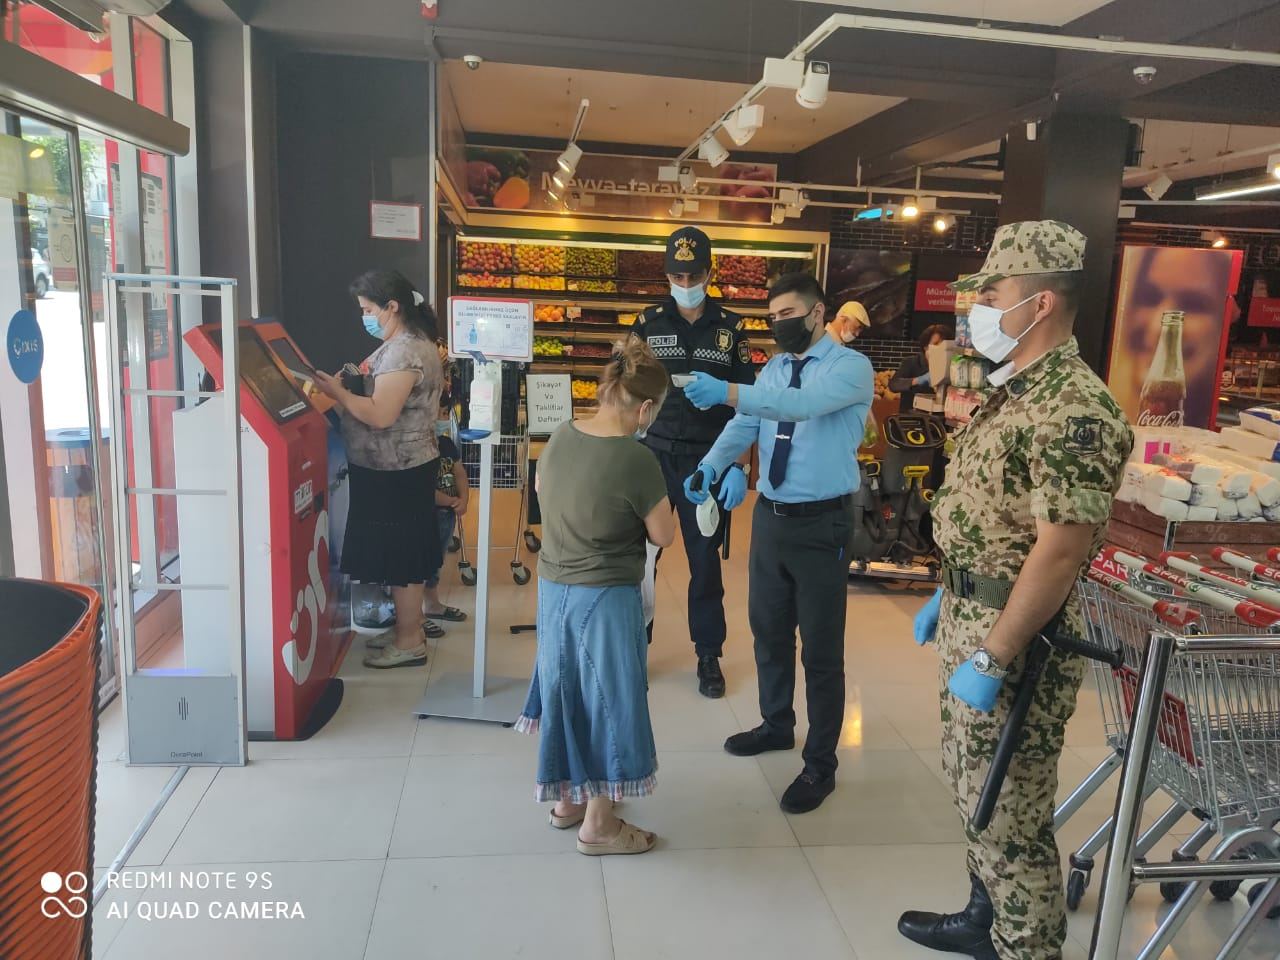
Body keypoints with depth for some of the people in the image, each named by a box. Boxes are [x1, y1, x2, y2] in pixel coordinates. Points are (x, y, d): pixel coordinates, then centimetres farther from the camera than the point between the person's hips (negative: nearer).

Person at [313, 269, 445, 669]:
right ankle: (406, 628, 30)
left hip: (397, 473, -10)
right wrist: (357, 381, 7)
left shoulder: (403, 350, -21)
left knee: (400, 556, 0)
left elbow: (381, 414, -26)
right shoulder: (409, 342, 11)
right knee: (402, 554, 18)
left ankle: (410, 642, 12)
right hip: (399, 469, 10)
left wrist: (337, 392, -15)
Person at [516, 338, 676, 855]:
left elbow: (541, 489, 17)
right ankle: (598, 824, 22)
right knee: (607, 698, 9)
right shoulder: (636, 459, -22)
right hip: (604, 597, -7)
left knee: (568, 690, 21)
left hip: (553, 587, 7)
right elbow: (663, 536, -12)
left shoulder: (561, 435, -2)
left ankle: (568, 798, 37)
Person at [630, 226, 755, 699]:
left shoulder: (731, 328, 3)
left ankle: (709, 654, 21)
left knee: (706, 558, 7)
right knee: (641, 554, 6)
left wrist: (740, 467, -5)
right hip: (652, 456, 1)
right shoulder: (648, 323, 3)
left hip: (709, 462, 0)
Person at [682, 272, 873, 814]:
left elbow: (805, 404, -33)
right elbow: (744, 426, -1)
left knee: (821, 647, 4)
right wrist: (711, 466, -20)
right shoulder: (774, 368, 9)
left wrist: (728, 393, -43)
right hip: (770, 515, 7)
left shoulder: (851, 367, -13)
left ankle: (821, 765, 20)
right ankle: (776, 725, 42)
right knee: (768, 629, 20)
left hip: (822, 524, -7)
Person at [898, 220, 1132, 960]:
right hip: (971, 614, 10)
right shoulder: (1015, 391, 9)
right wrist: (947, 598, 18)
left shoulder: (1074, 410, -22)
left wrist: (992, 658, -24)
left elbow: (1060, 552, -25)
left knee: (1009, 812, 5)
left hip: (1017, 633, -10)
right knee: (974, 786, 23)